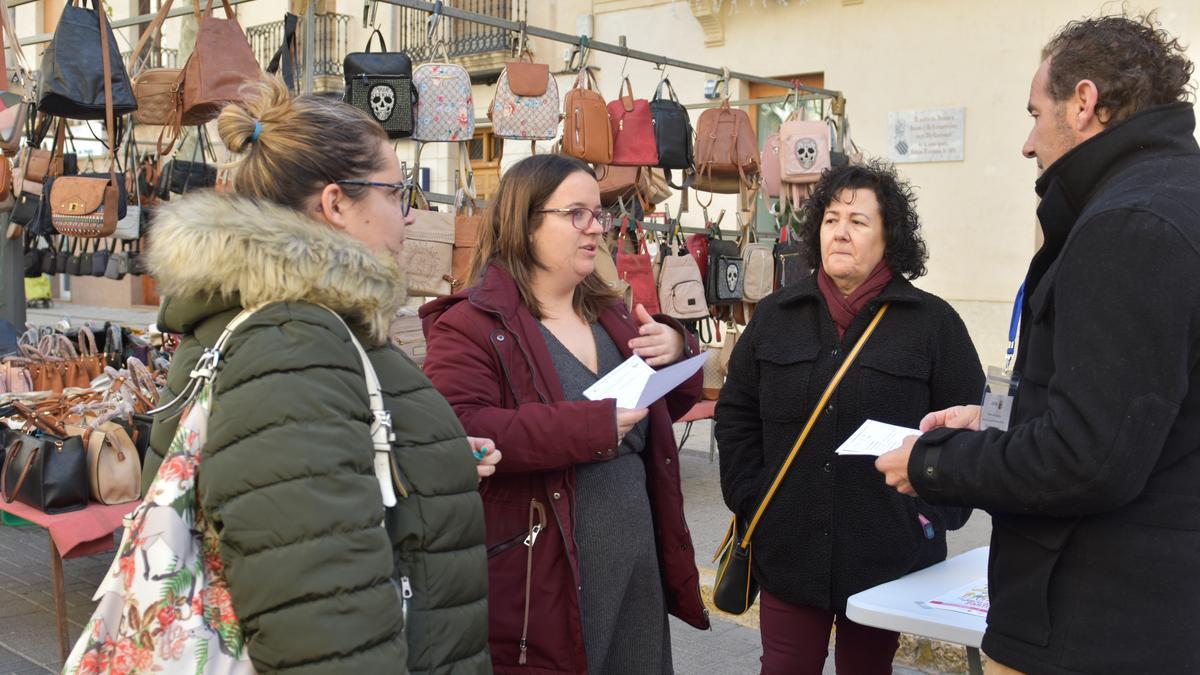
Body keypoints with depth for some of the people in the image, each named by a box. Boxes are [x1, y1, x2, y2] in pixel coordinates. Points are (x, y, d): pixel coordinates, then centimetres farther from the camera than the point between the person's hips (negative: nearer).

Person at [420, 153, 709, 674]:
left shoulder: (611, 315, 12)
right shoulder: (471, 324, -11)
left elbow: (664, 407, 20)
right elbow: (456, 433, -26)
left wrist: (678, 352, -3)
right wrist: (593, 425, -28)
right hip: (538, 584, -7)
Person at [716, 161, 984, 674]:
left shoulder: (934, 322, -3)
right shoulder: (775, 316, 5)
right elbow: (736, 414, 9)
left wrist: (936, 516, -8)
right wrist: (748, 498, 0)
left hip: (887, 555, -1)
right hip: (789, 549, 2)